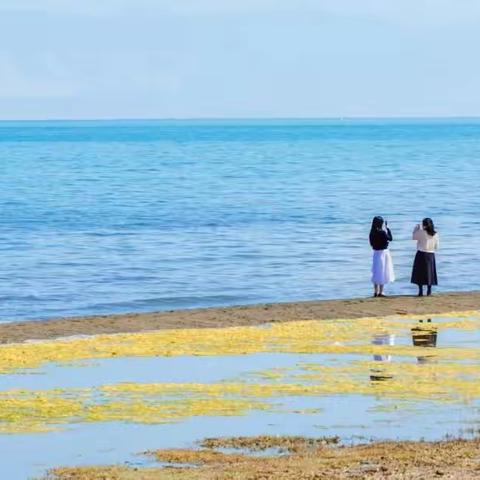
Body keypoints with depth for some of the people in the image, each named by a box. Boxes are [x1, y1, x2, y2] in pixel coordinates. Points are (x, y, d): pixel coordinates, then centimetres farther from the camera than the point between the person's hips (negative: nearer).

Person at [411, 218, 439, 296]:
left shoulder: (421, 232, -11)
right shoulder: (435, 234, 2)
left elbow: (414, 237, 5)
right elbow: (437, 246, 8)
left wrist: (416, 228, 15)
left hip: (421, 254, -4)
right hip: (431, 255, 4)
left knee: (420, 273, 2)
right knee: (429, 272, 13)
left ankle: (421, 291, -4)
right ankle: (429, 291, 14)